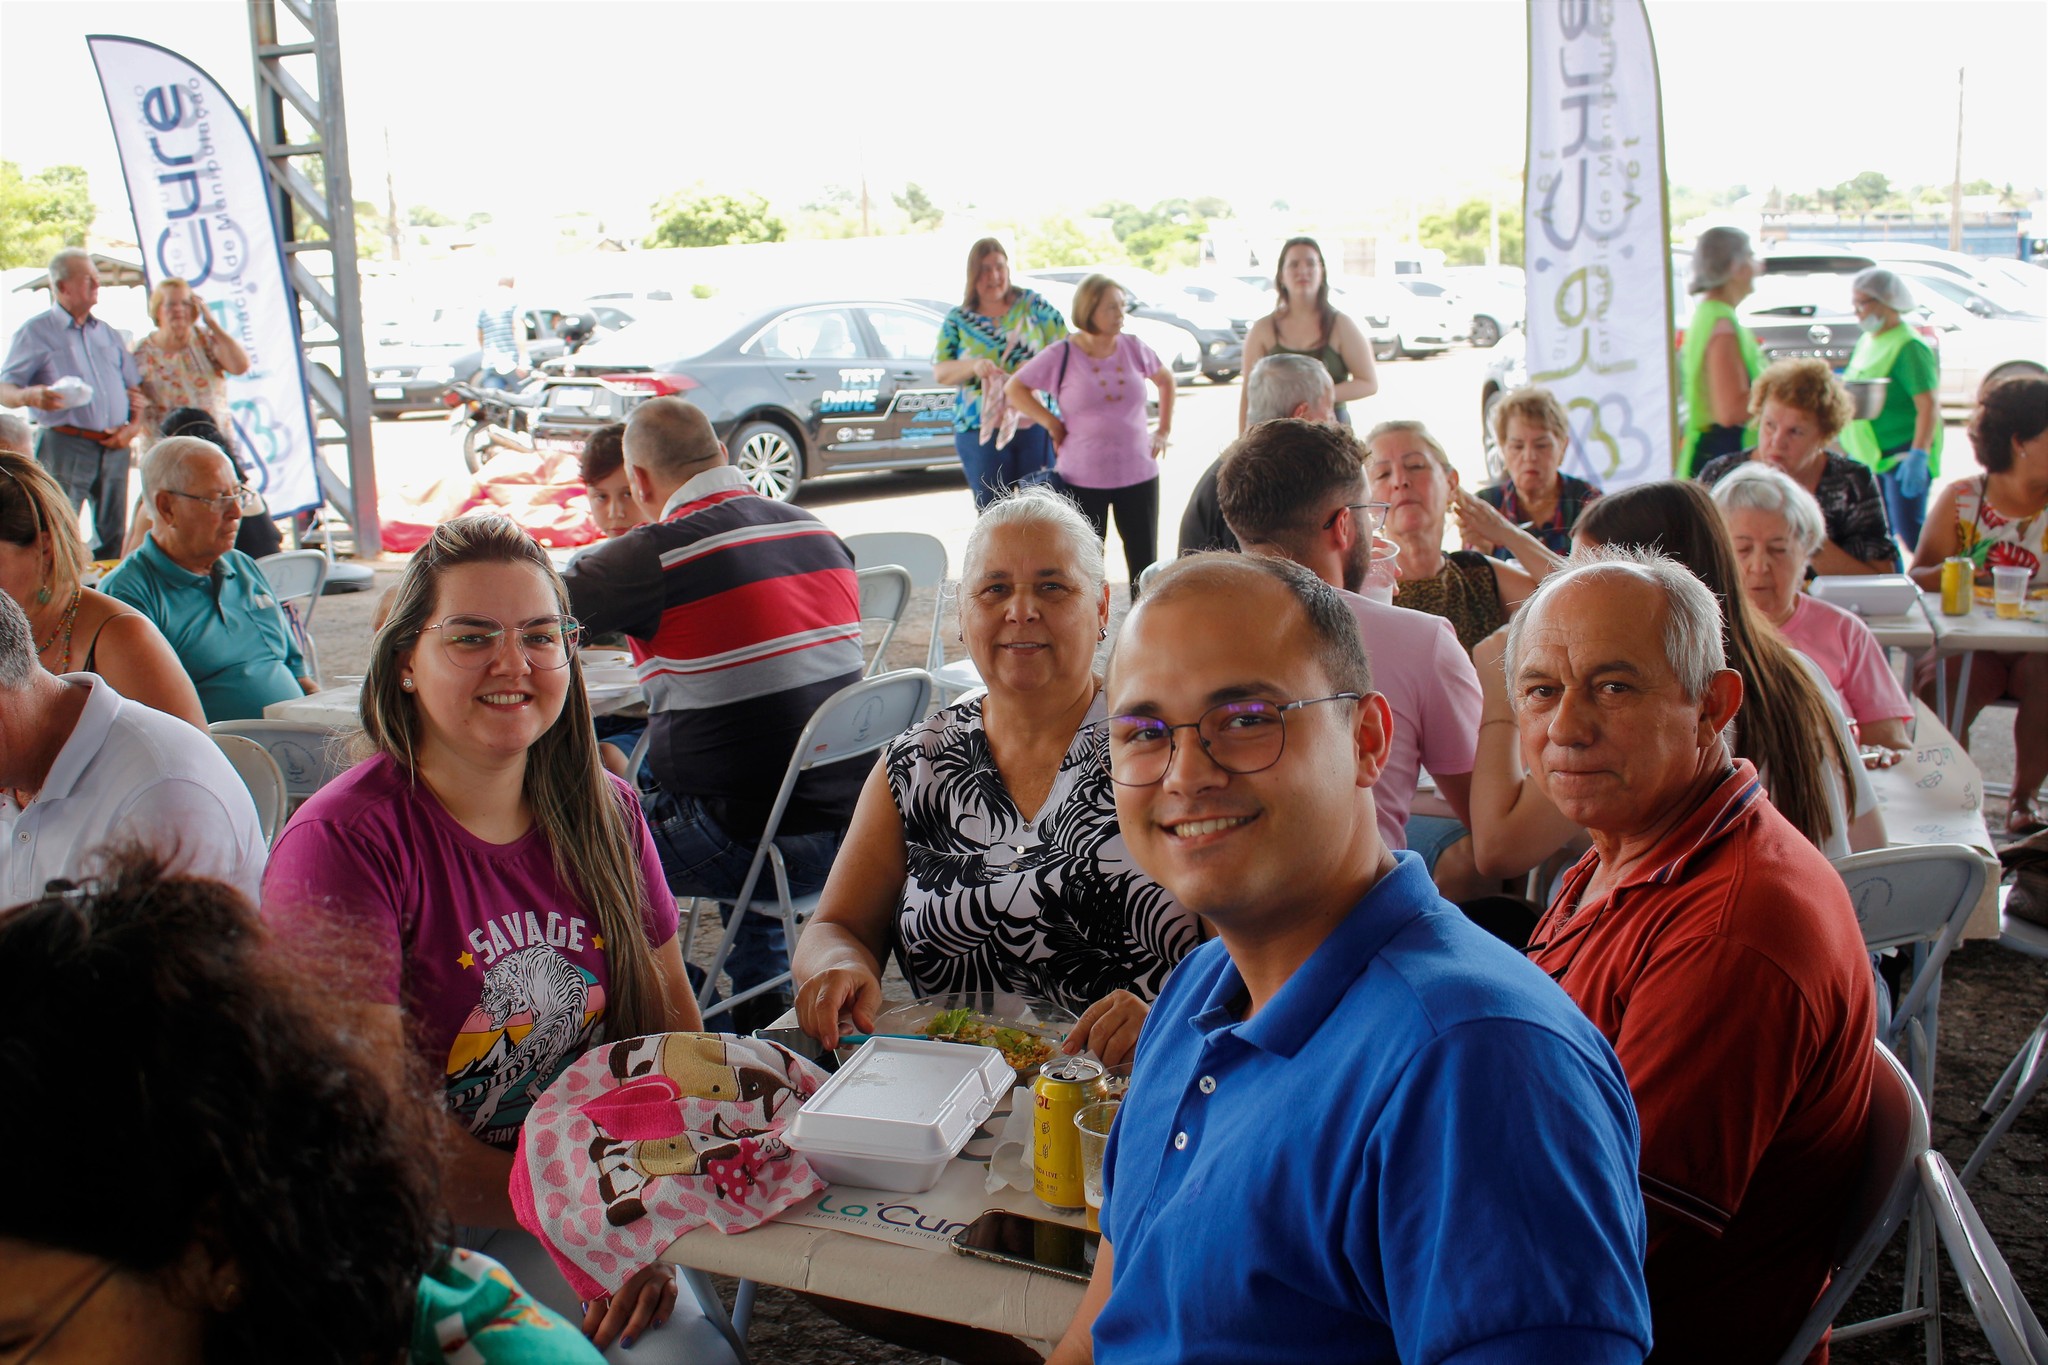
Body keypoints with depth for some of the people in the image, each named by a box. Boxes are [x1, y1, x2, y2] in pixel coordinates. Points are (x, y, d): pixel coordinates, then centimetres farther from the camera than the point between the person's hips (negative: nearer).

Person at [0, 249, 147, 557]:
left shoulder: (108, 333, 19)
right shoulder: (36, 332, 3)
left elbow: (135, 387, 20)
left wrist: (133, 425, 1)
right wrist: (29, 396, -25)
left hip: (114, 449, 5)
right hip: (64, 447, -5)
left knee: (114, 540, 5)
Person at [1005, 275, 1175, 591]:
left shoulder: (1134, 349, 3)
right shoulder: (1061, 356, -6)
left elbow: (1166, 379, 22)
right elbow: (1014, 389, 2)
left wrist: (1164, 429, 14)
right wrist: (1052, 423, -5)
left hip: (1138, 473, 3)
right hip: (1083, 478, -3)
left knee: (1145, 563, 5)